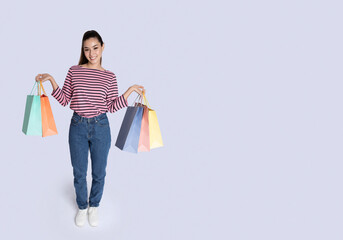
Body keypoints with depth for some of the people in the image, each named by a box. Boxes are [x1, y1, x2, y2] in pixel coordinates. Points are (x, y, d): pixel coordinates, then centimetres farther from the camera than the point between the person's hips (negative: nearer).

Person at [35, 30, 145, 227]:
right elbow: (65, 100, 2)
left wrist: (130, 90, -10)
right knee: (79, 172, 14)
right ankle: (82, 207, 38)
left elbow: (112, 106, -3)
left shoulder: (109, 76, -1)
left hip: (100, 127, 0)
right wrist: (51, 80, -8)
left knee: (99, 172, 13)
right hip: (77, 126, 1)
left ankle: (94, 206, 38)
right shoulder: (74, 71, 0)